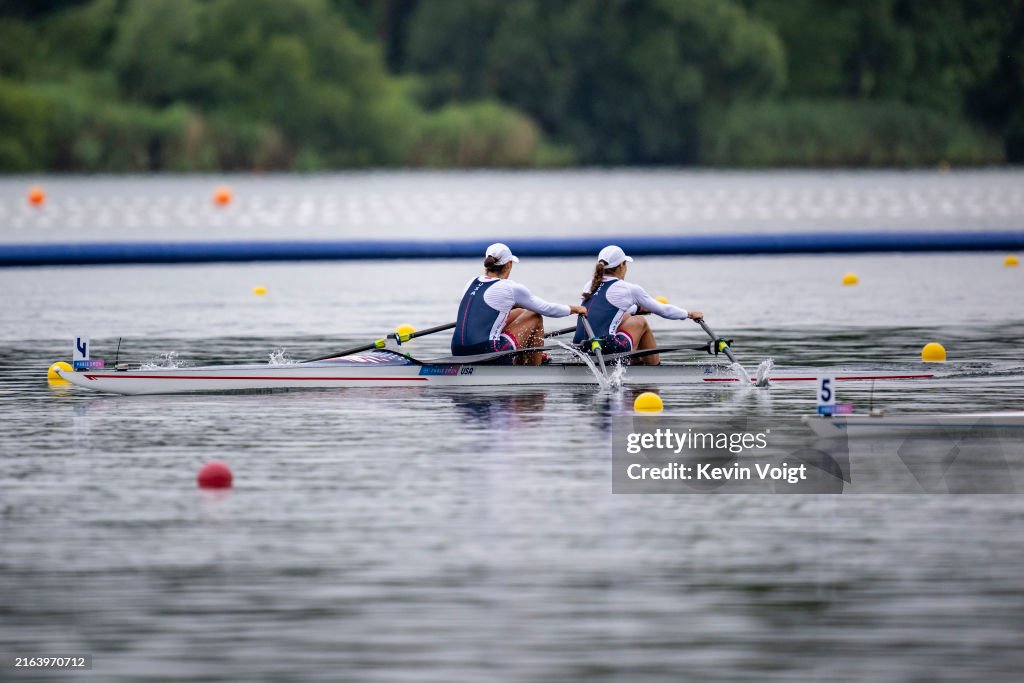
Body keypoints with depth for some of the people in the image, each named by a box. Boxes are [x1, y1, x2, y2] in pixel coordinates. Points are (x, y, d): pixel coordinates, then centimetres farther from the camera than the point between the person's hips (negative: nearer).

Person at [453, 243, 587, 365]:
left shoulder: (471, 283, 13)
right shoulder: (510, 288, -4)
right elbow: (547, 309, 9)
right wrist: (574, 309, 27)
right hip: (486, 353, -7)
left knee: (519, 313, 26)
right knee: (536, 319, 13)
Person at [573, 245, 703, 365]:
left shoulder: (589, 286, 17)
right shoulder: (629, 289, 1)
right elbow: (662, 310, 14)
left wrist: (638, 308, 52)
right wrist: (689, 314, 32)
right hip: (605, 348, -6)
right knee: (641, 322, 20)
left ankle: (636, 361, 39)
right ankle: (655, 366, 31)